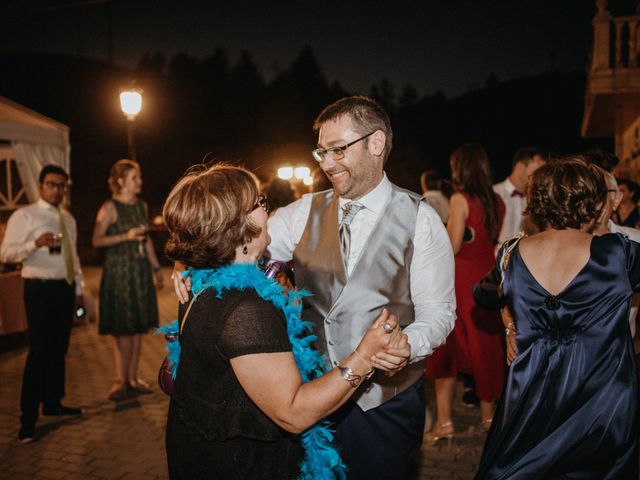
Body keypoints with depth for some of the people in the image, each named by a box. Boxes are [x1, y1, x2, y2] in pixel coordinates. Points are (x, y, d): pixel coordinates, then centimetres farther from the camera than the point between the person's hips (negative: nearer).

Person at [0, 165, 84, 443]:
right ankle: (28, 418, 2)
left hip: (65, 288, 7)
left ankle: (53, 402, 27)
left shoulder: (68, 219, 14)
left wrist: (78, 288, 18)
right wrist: (35, 243, -29)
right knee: (39, 352, -7)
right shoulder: (24, 216, -5)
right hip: (40, 289, -6)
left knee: (59, 349, 13)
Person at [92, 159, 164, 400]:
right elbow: (96, 240, -12)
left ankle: (132, 378, 19)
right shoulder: (110, 207, -7)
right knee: (123, 328, -3)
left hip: (141, 271, 6)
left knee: (139, 327, 8)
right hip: (119, 271, -6)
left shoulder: (142, 205, 12)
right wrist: (126, 236, -20)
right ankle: (120, 380, 10)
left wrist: (156, 267, 18)